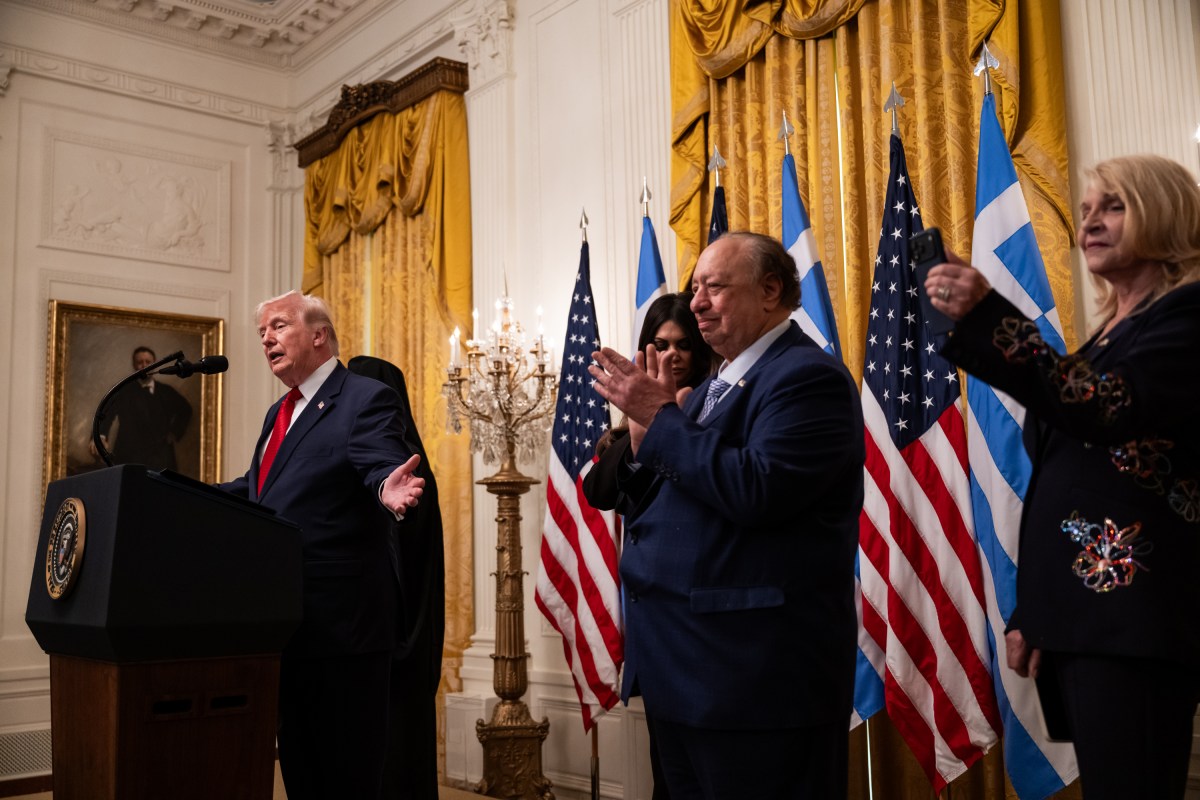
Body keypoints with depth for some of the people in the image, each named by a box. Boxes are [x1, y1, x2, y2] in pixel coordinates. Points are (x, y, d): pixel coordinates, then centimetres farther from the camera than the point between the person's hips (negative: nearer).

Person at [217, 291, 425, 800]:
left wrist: (390, 491, -47)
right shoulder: (280, 413, 18)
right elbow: (252, 490, 29)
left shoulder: (366, 400, -10)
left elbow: (384, 468, -25)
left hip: (341, 621, -9)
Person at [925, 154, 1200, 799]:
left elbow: (1110, 408, -24)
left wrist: (985, 317, -31)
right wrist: (1030, 613, 17)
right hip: (1075, 614, 8)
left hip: (1131, 619, -8)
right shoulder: (1107, 333, 19)